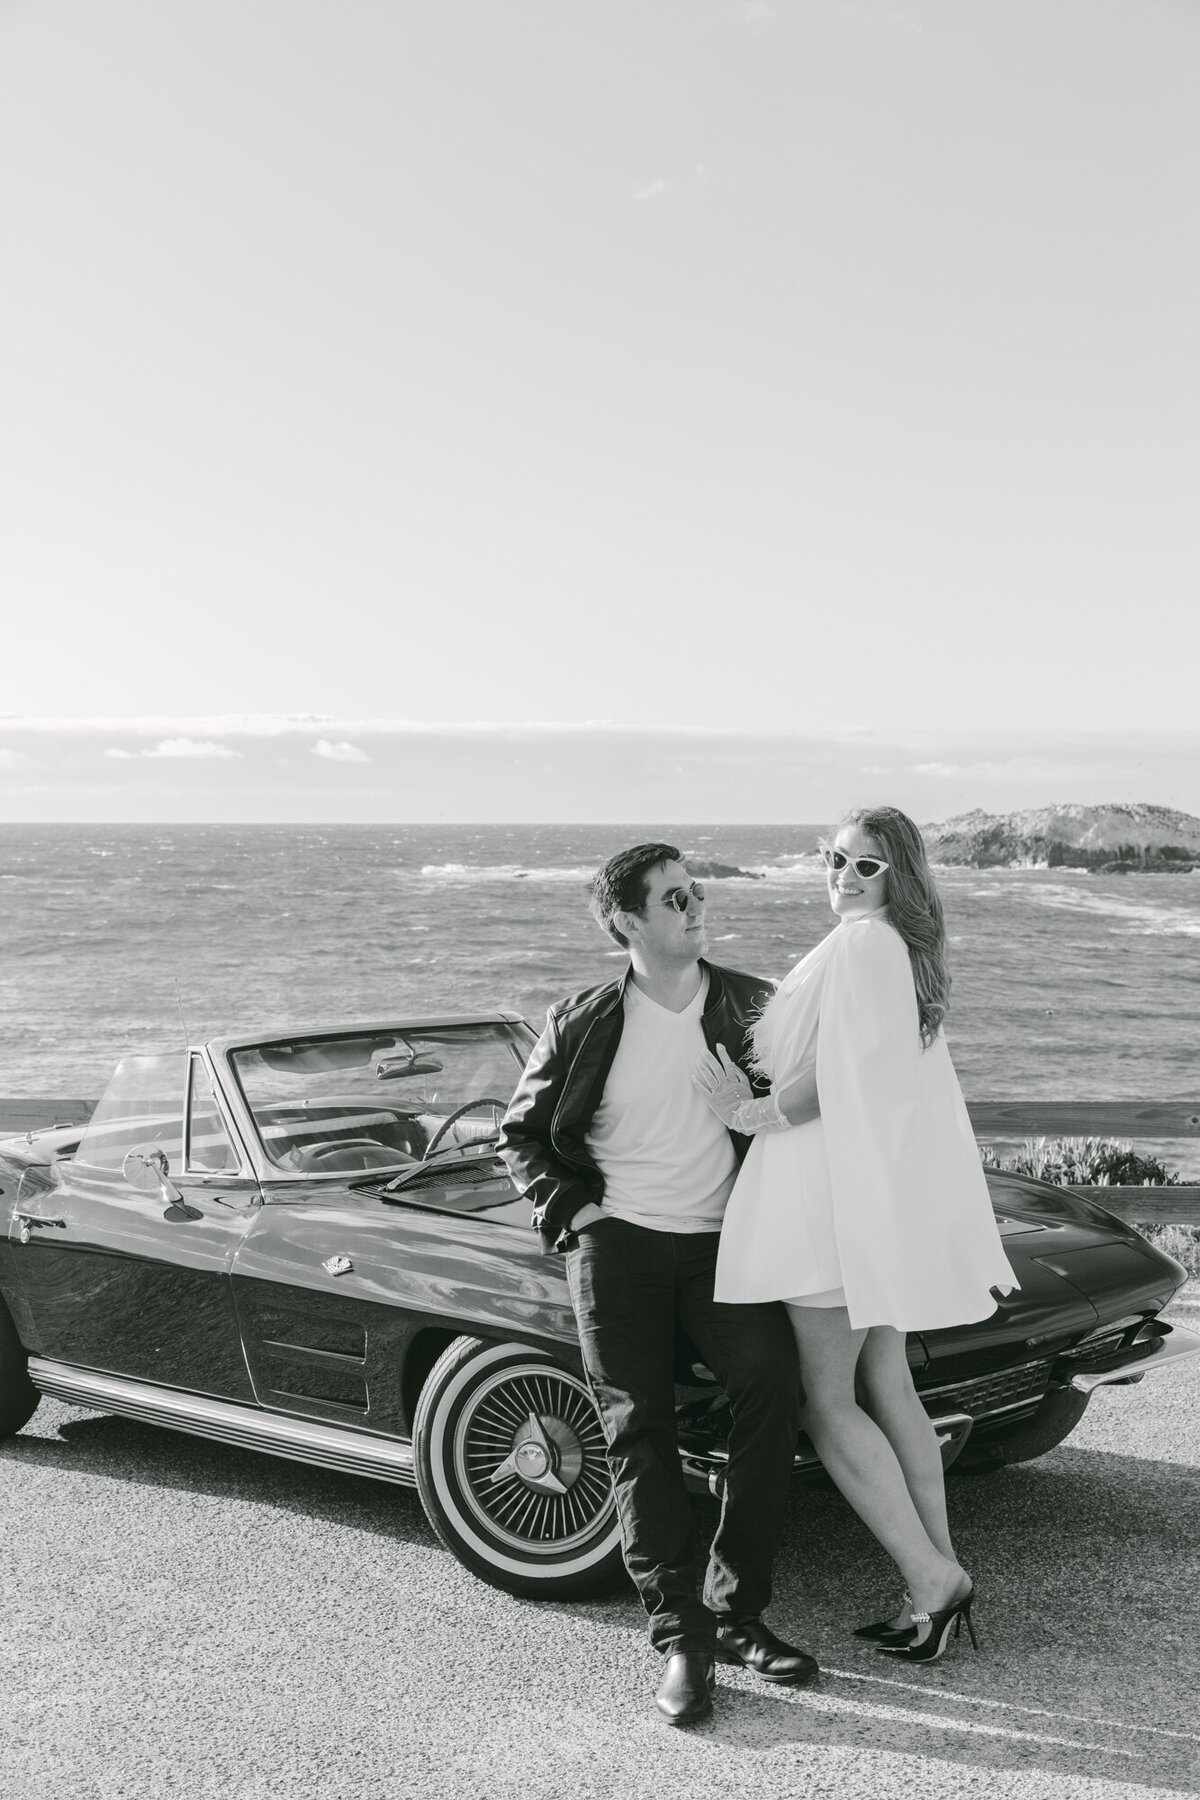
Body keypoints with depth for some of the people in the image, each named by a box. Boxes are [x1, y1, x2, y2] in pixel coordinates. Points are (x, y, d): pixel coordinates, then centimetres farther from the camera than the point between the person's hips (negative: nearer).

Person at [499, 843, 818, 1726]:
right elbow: (523, 1133, 12)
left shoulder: (754, 1007, 4)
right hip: (617, 1245, 0)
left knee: (773, 1380, -20)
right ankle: (680, 1636, 2)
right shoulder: (583, 1025, 2)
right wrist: (570, 1212, -2)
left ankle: (736, 1612, -8)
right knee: (640, 1430, -6)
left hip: (722, 1241, 1)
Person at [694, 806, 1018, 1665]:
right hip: (893, 1195, 10)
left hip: (843, 1191, -10)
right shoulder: (909, 951, 15)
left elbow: (833, 1076, -20)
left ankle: (931, 1578, -2)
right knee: (886, 1387, 14)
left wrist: (753, 1113, -7)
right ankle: (941, 1578, 18)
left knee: (827, 1402, -3)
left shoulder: (860, 946, -15)